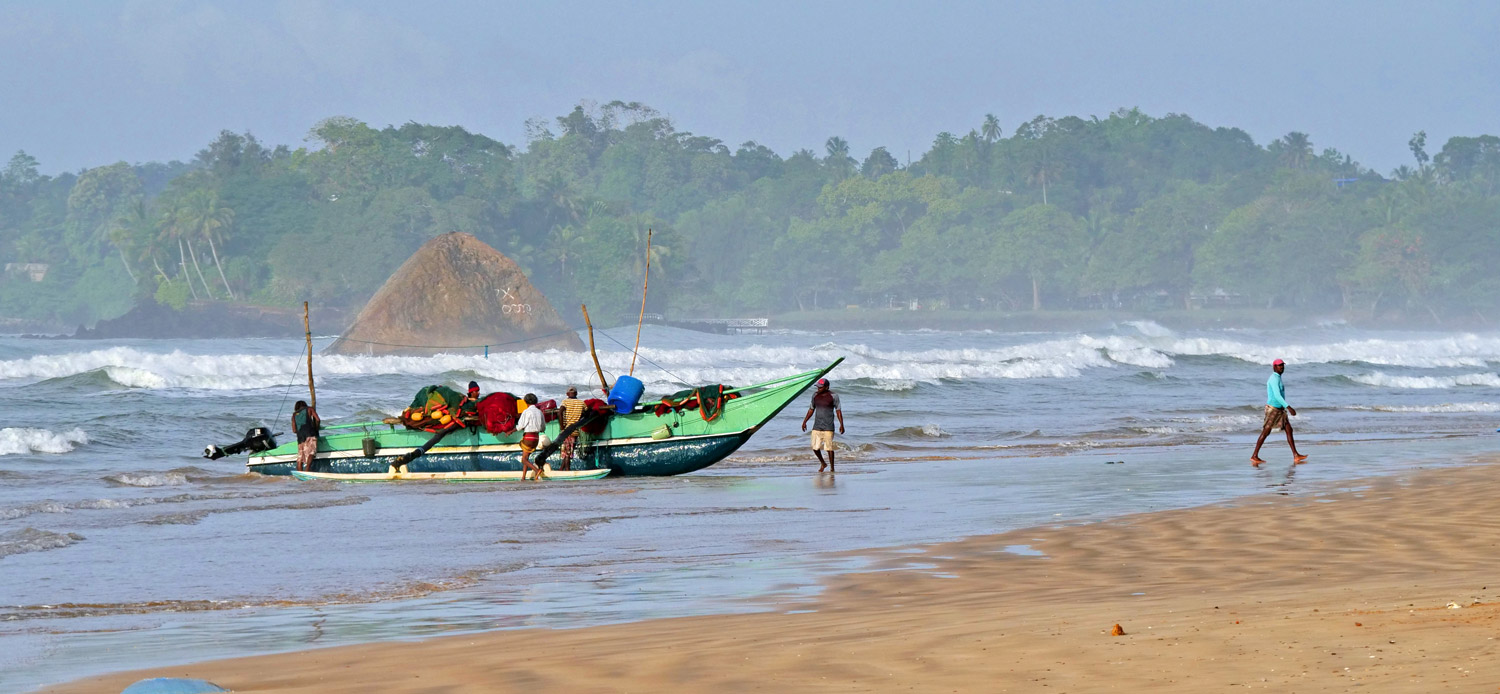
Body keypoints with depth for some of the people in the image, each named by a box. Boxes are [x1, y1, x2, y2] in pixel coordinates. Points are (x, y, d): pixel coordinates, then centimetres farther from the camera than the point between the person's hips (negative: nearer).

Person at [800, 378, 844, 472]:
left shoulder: (833, 396, -6)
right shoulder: (815, 395, 7)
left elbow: (838, 411, -4)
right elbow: (811, 409, 17)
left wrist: (841, 424, -10)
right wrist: (804, 421, 15)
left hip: (828, 427, -5)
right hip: (817, 426, 5)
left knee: (829, 447, -6)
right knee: (815, 447, 3)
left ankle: (832, 468, 3)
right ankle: (823, 463, 25)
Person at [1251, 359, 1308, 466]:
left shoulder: (1277, 378, 15)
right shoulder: (1274, 379, -17)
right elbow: (1277, 395, -28)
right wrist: (1289, 407, -34)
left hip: (1280, 410, 10)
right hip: (1272, 409, -10)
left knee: (1289, 430, 2)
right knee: (1265, 432, -4)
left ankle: (1296, 456, -1)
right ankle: (1254, 456, 3)